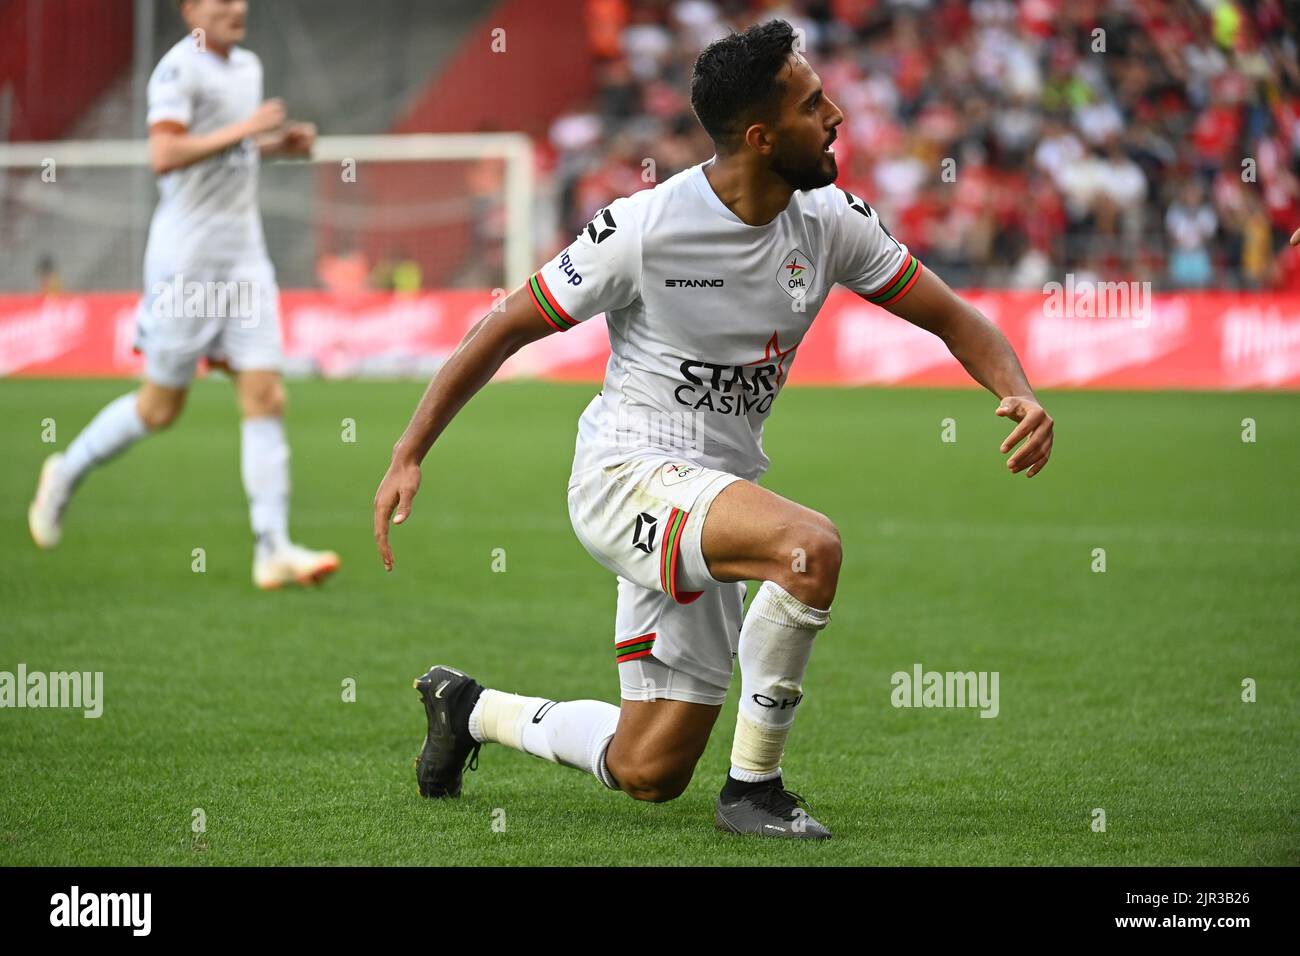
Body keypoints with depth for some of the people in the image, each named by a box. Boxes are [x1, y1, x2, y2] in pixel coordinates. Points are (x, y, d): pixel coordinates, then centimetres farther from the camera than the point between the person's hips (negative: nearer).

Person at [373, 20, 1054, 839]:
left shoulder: (833, 221, -2)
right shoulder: (644, 229, -17)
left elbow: (951, 317, 6)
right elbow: (506, 329, -7)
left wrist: (1020, 394, -14)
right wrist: (408, 456, -9)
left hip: (715, 493, 7)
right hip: (626, 474, -6)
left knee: (648, 773, 8)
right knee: (810, 546, -34)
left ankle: (470, 708, 34)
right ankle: (753, 787, -17)